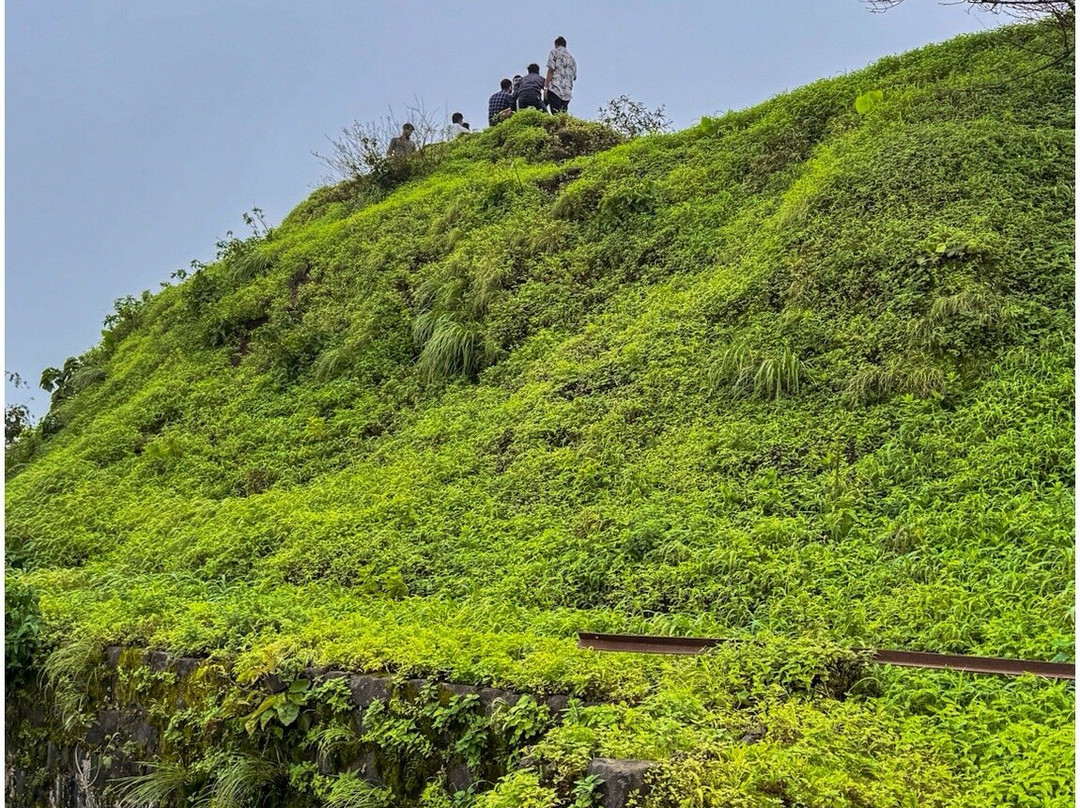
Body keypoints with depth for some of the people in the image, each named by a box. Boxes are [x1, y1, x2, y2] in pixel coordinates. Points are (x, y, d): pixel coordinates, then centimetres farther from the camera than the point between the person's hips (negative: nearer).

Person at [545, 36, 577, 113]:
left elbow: (551, 70, -4)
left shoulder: (555, 52, 7)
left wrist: (546, 86, -7)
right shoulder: (573, 59, 25)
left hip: (555, 89, -6)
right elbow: (574, 77, 23)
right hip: (567, 94, 6)